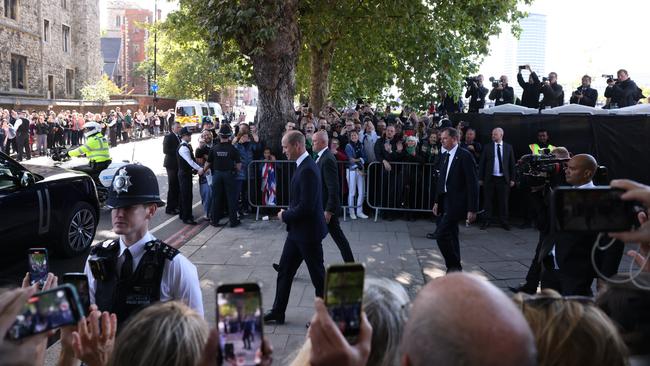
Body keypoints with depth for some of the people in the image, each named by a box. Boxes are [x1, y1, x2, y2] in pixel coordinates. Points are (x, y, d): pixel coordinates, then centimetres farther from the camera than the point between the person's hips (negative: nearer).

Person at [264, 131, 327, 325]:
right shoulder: (303, 165, 8)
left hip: (308, 232, -10)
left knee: (318, 275, 5)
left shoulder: (307, 170, -24)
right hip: (297, 230, 10)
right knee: (285, 270, 16)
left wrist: (285, 215, -13)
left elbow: (306, 207, -27)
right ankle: (278, 312, 28)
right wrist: (287, 214, 6)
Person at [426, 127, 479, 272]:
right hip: (445, 201, 8)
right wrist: (437, 201, 14)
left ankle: (453, 265, 0)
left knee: (442, 234, -15)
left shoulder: (465, 156, -12)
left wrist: (472, 209, -17)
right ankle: (454, 268, 22)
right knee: (450, 235, 12)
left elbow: (472, 184, -14)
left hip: (457, 202, -8)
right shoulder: (444, 155, 11)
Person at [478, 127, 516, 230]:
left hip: (503, 179, 0)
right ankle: (487, 221, 15)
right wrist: (480, 178, -1)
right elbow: (482, 163, 2)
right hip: (490, 178, 0)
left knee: (503, 202, 5)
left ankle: (504, 222, 17)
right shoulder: (487, 147, 3)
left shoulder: (508, 147, 5)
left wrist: (512, 179, 2)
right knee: (488, 201, 6)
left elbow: (512, 164, 6)